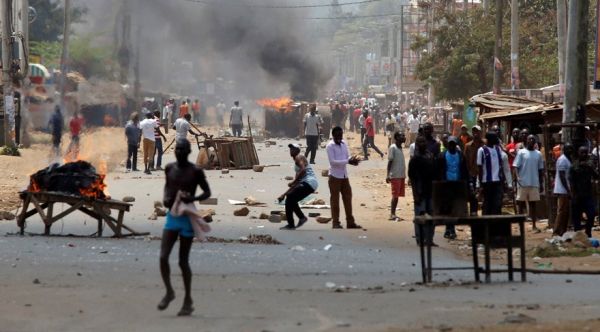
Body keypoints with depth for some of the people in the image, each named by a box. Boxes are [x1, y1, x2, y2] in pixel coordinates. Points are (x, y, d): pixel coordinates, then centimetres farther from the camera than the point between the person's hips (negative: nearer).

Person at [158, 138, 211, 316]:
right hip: (171, 216, 4)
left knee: (183, 261, 2)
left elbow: (207, 192, -3)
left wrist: (192, 198, -21)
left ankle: (188, 300, 16)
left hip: (187, 217, -4)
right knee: (163, 257, -9)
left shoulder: (195, 171, -9)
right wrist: (165, 198, -1)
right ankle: (169, 291, 12)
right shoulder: (169, 168, 4)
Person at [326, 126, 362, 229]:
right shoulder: (330, 146, -11)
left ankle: (350, 222, 14)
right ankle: (336, 223, 3)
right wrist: (348, 161, -25)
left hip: (344, 175, 7)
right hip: (335, 176, -7)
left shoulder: (344, 143, 9)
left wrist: (352, 160, -13)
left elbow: (347, 156, 12)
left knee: (348, 198, 8)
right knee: (335, 200, -1)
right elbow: (332, 161, -20)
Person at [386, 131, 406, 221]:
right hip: (395, 176, -8)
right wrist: (388, 175, -17)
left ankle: (393, 214, 10)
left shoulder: (400, 148, 15)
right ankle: (392, 214, -6)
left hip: (401, 175, 8)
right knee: (395, 195, -8)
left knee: (397, 195, 7)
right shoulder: (393, 148, -9)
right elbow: (390, 161, -12)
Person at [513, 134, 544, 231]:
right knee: (521, 203, 2)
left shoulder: (538, 154, 10)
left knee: (533, 204, 5)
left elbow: (540, 170, 14)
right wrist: (517, 178, -22)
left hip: (534, 183, 3)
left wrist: (541, 184, 11)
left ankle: (534, 225, 7)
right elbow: (515, 167, -6)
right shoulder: (521, 152, 0)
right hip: (523, 183, -3)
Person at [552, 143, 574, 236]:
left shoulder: (568, 159, 17)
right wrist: (568, 190, -21)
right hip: (562, 190, -10)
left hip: (566, 190, 10)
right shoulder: (562, 160, -14)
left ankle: (562, 232, 15)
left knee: (565, 212, 11)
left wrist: (569, 190, 16)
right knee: (562, 212, -9)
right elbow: (562, 176, -19)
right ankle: (556, 233, -9)